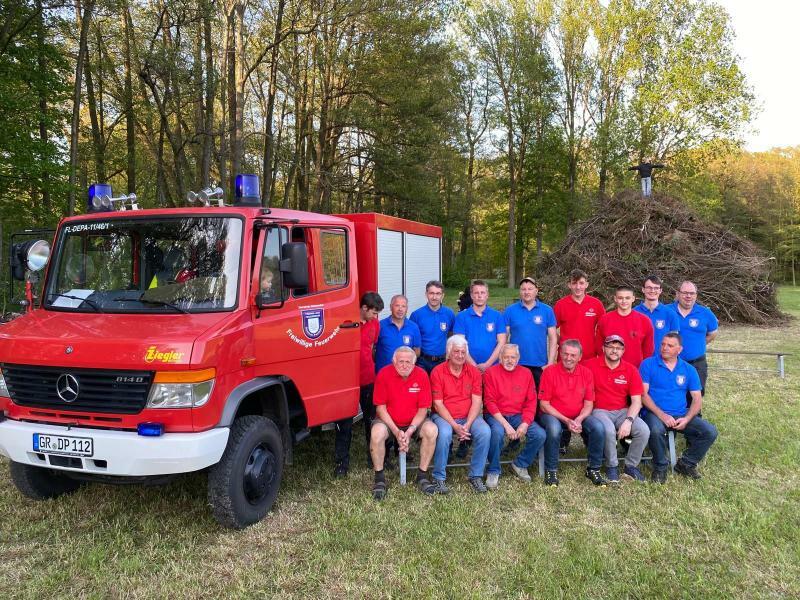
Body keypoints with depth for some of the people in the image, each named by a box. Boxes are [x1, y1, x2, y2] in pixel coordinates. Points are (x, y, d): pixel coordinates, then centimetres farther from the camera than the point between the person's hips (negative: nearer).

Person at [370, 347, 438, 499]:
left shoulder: (421, 375, -9)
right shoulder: (384, 374, -13)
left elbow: (423, 408, -6)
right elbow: (380, 407, -11)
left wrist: (410, 431, -20)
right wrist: (396, 432, -20)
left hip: (414, 421, 2)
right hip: (388, 421, -1)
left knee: (431, 430, -26)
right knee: (377, 433, -32)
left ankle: (422, 476, -9)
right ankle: (379, 479, -14)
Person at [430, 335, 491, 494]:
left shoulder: (473, 372, 4)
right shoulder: (437, 372, -5)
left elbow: (477, 402, -2)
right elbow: (438, 404, -9)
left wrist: (467, 424, -17)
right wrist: (455, 426, -19)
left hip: (468, 416, 3)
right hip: (444, 417, -3)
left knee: (485, 432, -25)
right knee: (444, 433, -34)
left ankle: (476, 476, -9)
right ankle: (439, 478, -16)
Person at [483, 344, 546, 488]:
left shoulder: (526, 373, 7)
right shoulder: (491, 372, -3)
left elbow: (531, 402, 5)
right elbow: (490, 402, -9)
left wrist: (525, 423, -12)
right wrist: (506, 425, -18)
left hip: (518, 415, 4)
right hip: (496, 415, -4)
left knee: (540, 435, -18)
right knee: (497, 432, -35)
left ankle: (520, 464, 8)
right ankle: (493, 471, -12)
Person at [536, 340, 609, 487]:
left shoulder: (586, 373, 1)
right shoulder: (549, 372, -9)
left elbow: (588, 404, 3)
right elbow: (544, 404, -10)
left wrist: (578, 420, -17)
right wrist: (566, 421, -19)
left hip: (578, 416, 4)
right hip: (552, 415, -3)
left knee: (598, 428, -22)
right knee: (554, 428, -36)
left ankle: (594, 469, -2)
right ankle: (551, 470, -15)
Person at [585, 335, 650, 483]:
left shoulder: (631, 370, 3)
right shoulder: (591, 365, -3)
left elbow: (636, 401, -1)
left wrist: (629, 420, -16)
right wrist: (589, 409, -15)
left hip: (622, 411, 3)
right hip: (600, 411, -3)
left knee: (644, 430, -22)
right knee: (609, 430, -34)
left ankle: (631, 466, 2)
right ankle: (612, 466, -7)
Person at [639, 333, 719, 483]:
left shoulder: (689, 370, 10)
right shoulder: (648, 365, -1)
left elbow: (697, 399, 6)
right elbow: (643, 394, -8)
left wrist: (687, 419, -12)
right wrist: (662, 415, -19)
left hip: (681, 416, 4)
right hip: (655, 413, -4)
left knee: (710, 432, -15)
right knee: (656, 430, -36)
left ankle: (686, 464, 6)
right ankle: (660, 466, -8)